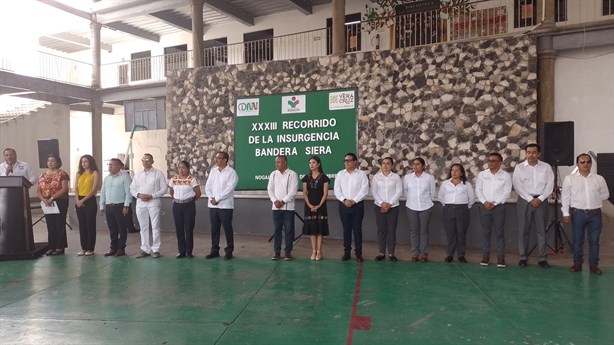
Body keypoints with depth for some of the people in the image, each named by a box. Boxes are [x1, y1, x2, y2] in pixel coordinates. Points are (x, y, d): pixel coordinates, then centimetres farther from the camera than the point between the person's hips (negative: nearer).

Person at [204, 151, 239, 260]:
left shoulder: (231, 172, -7)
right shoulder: (213, 171, 12)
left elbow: (229, 189, -15)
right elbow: (207, 186, 9)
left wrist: (217, 198, -15)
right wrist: (211, 198, -8)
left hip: (225, 205, -6)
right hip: (212, 205, 6)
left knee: (227, 228, 1)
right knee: (214, 228, 10)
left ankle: (229, 251, 10)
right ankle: (215, 250, 20)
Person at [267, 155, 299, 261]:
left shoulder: (292, 174, -3)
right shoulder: (273, 174, 10)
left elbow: (293, 191, -10)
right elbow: (270, 189, 7)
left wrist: (283, 201, -13)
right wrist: (275, 201, -8)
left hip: (288, 207, -4)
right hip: (276, 207, 4)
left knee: (288, 230, 0)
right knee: (276, 229, 7)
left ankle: (288, 252, 9)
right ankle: (276, 252, 14)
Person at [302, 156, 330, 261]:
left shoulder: (324, 177, -2)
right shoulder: (306, 177, 6)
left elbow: (325, 193, -5)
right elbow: (304, 193, 3)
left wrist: (319, 205, -14)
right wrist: (309, 205, -10)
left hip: (320, 206, -3)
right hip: (309, 206, 3)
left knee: (320, 228, -1)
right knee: (311, 228, 4)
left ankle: (319, 251, 4)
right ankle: (313, 251, 10)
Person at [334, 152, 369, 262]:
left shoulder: (361, 174, 0)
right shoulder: (340, 174, 7)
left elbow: (364, 190, -8)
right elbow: (337, 190, 2)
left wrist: (354, 201, -14)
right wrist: (344, 200, -12)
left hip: (357, 205, -2)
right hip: (343, 205, 2)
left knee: (357, 229, 2)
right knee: (346, 229, 7)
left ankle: (358, 253, 9)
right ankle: (347, 252, 14)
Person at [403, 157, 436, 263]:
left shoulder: (429, 177, -6)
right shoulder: (407, 177, -2)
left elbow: (432, 192, 3)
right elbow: (405, 191, 10)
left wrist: (427, 201, 10)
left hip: (426, 207, -1)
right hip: (411, 207, 1)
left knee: (424, 230, 5)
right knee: (413, 230, 6)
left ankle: (424, 253, 13)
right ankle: (415, 253, 14)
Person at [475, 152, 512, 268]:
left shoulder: (506, 175, 1)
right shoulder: (482, 174, 8)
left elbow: (507, 192, -4)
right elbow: (478, 190, 4)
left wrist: (494, 203, -11)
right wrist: (485, 202, -9)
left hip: (499, 206, -2)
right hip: (484, 206, 2)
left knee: (499, 232, 0)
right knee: (485, 232, 6)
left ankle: (501, 257, 5)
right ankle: (485, 256, 11)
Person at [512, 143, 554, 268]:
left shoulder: (546, 167, 5)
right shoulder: (519, 167, 1)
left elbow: (550, 185, 0)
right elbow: (518, 186, -6)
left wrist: (540, 199, -10)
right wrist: (530, 199, -11)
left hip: (541, 201, 1)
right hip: (524, 200, -1)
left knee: (541, 230, 4)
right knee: (523, 230, 2)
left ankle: (542, 258, 12)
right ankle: (523, 257, 10)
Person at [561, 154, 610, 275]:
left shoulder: (599, 179, 5)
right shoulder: (570, 179, -1)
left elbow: (605, 194, 17)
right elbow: (565, 197, -1)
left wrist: (595, 202, 6)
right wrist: (566, 213, -5)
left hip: (595, 213, 2)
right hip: (577, 213, -2)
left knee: (594, 241, 8)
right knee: (578, 240, 7)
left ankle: (594, 264, 19)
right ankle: (577, 263, 18)